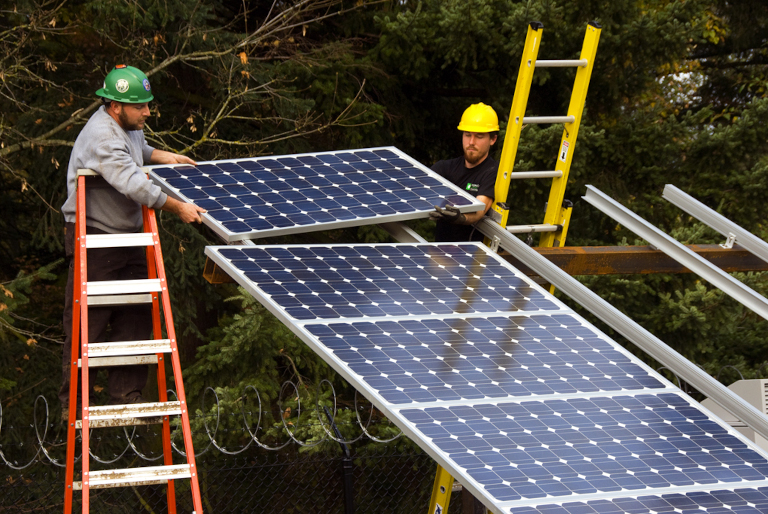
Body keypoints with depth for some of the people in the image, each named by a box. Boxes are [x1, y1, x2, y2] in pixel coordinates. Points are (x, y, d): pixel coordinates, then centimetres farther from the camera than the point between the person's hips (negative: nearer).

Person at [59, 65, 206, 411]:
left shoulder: (127, 126, 9)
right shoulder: (101, 137, -22)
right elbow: (133, 183, -31)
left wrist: (158, 156, 23)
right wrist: (177, 207, -29)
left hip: (128, 234, 9)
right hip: (94, 238, -9)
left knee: (135, 318, 5)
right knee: (87, 323, -5)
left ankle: (127, 397, 10)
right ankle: (74, 404, 2)